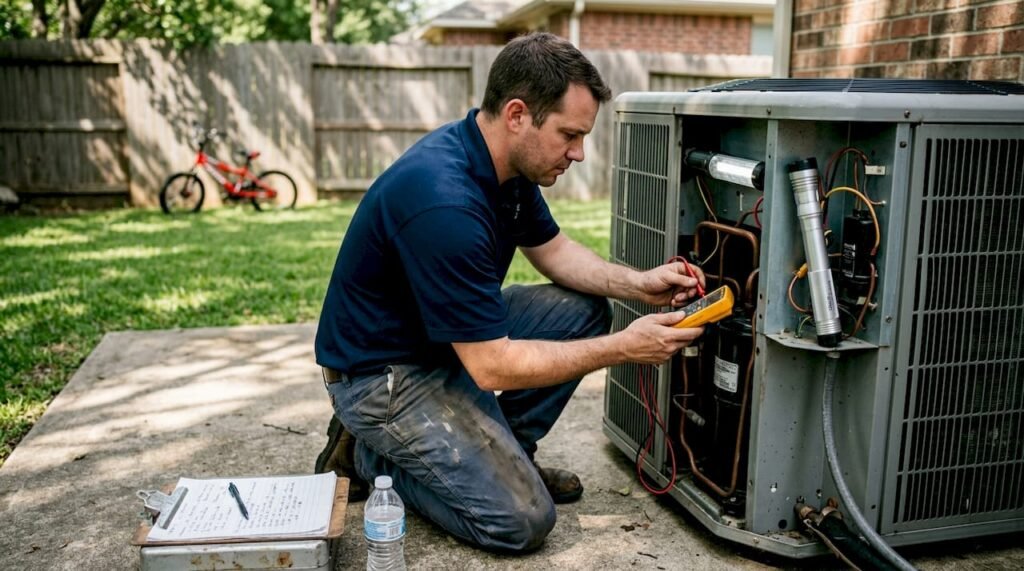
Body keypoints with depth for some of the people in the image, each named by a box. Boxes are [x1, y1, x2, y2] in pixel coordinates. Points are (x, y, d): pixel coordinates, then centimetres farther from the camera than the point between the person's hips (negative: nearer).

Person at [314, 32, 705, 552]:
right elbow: (492, 368, -29)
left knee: (585, 309, 1)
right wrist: (623, 348, -22)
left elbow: (552, 250, 11)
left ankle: (504, 452, 11)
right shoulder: (445, 202, -33)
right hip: (384, 371, -9)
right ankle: (369, 454, 4)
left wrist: (638, 284, -6)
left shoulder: (507, 162, -5)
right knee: (521, 519, -14)